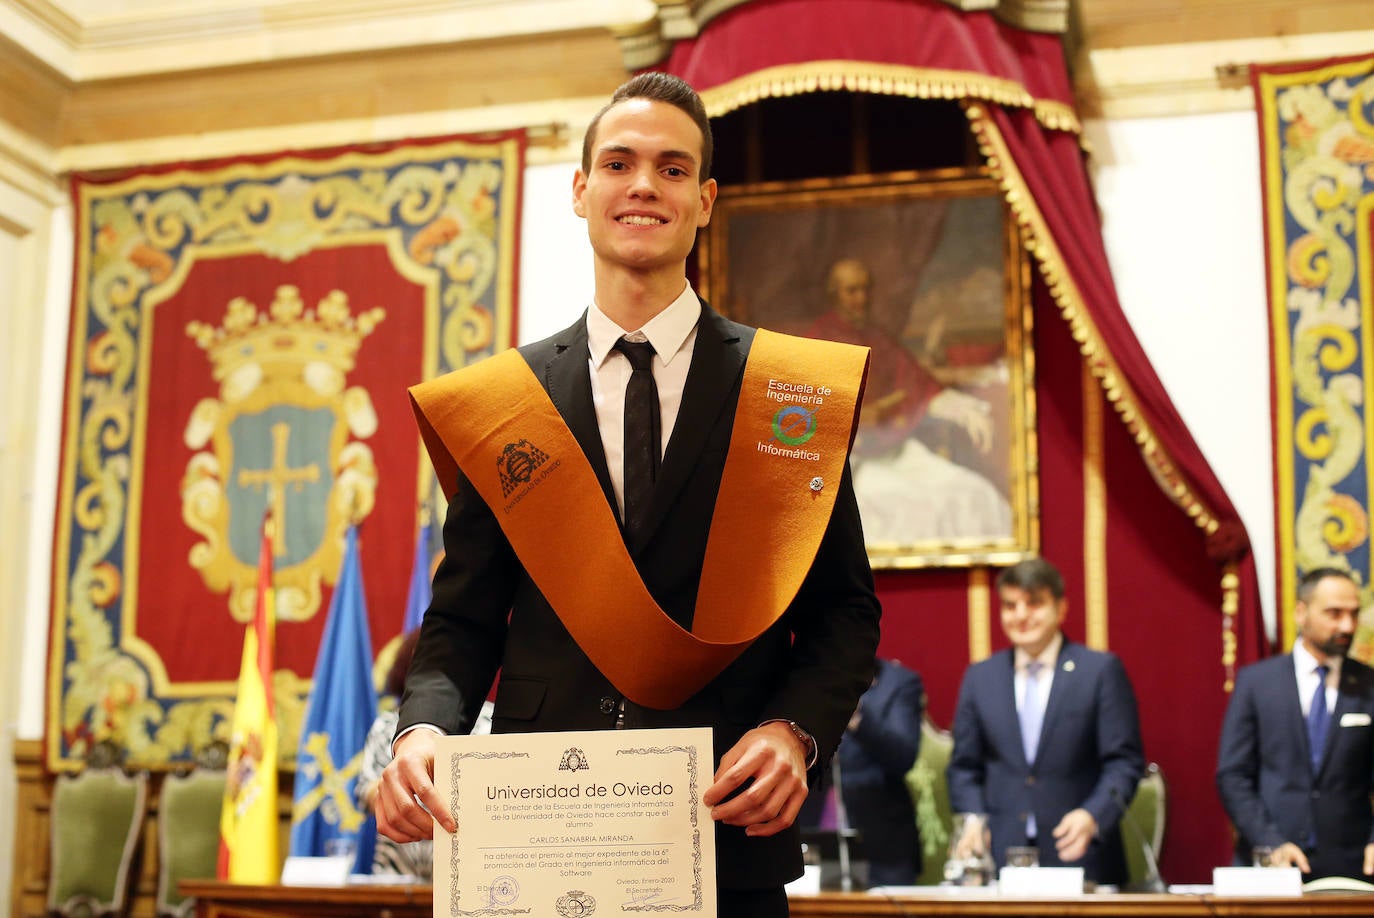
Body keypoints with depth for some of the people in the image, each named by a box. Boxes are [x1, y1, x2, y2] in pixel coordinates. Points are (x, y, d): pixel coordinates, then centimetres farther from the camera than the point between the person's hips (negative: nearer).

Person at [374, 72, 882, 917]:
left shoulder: (791, 390, 3)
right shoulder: (503, 400, 6)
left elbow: (845, 609, 4)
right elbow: (465, 616, 6)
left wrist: (795, 730, -14)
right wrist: (423, 730, -14)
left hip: (728, 842, -1)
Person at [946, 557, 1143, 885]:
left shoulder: (1101, 670, 2)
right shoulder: (979, 677, 12)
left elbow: (1124, 762, -3)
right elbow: (964, 767, 14)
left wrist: (1092, 816, -19)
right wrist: (972, 823, -4)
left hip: (1080, 857, -2)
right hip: (999, 857, 2)